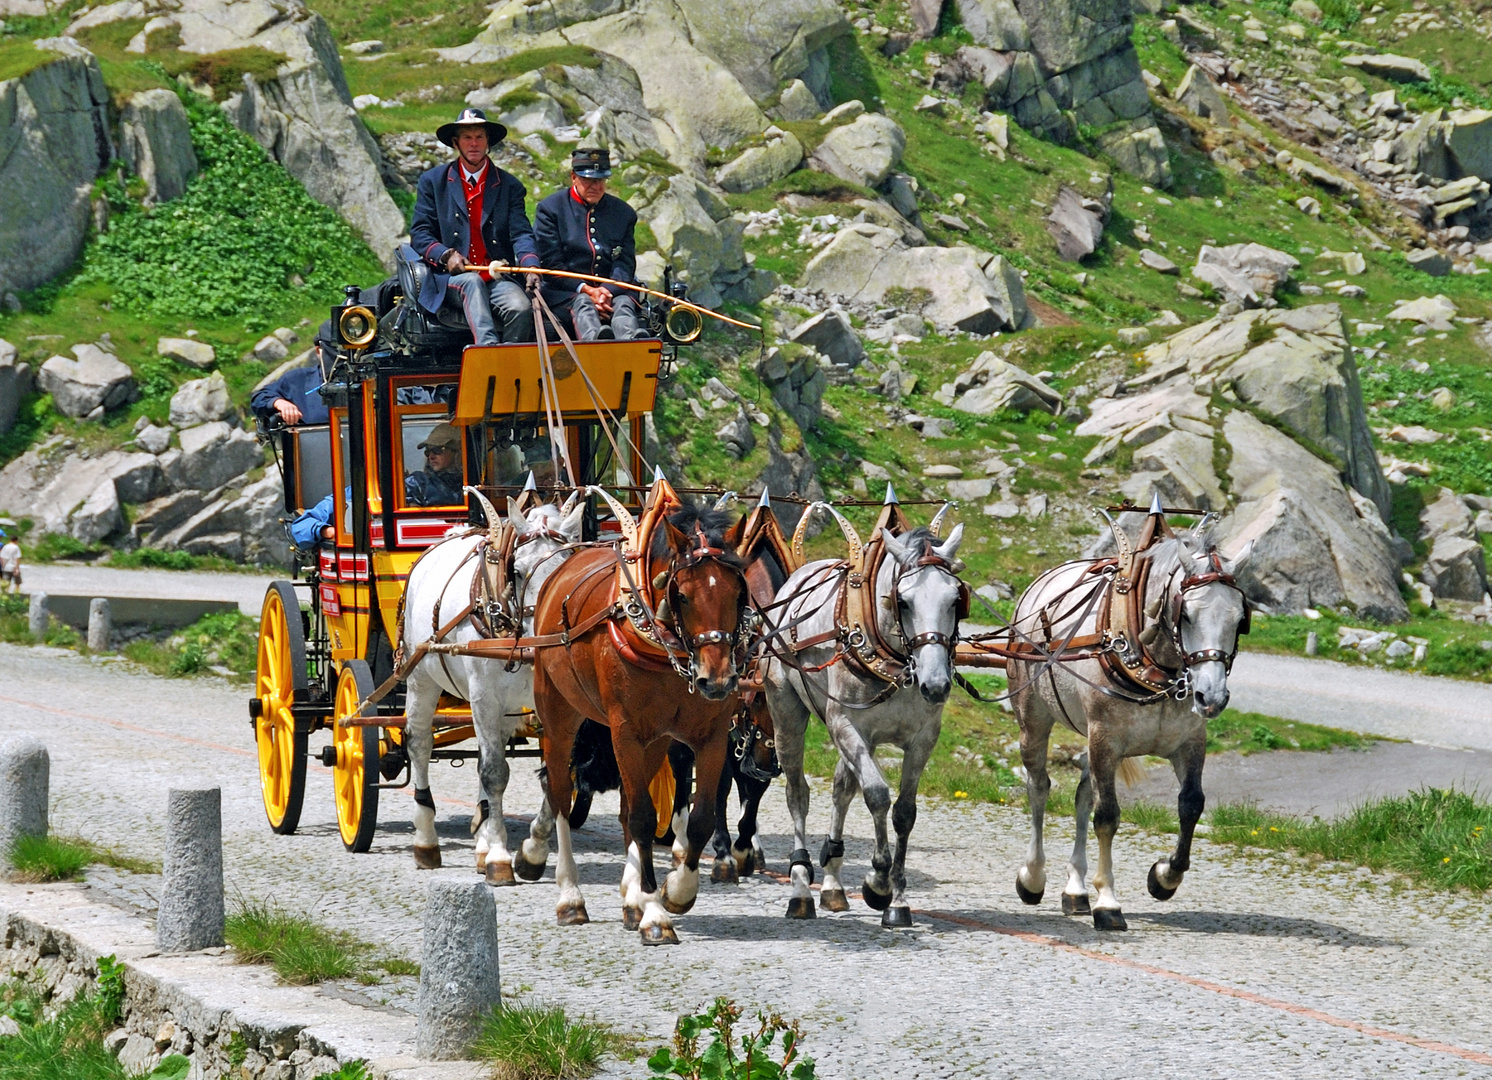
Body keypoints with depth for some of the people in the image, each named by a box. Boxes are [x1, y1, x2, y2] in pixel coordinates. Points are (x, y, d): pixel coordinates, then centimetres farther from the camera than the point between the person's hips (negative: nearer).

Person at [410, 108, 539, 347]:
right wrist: (446, 255, -12)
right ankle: (489, 347, -56)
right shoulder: (433, 182, 13)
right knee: (472, 282, -37)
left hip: (497, 279, 1)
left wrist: (530, 267, -18)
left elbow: (521, 234, 3)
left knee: (521, 308, -30)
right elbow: (419, 233, 9)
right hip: (452, 276, -1)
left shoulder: (509, 186, 14)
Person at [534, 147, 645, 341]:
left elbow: (625, 265, 5)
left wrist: (607, 291, -17)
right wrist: (586, 290, -17)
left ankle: (630, 341, -68)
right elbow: (551, 264, -2)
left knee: (624, 302, -32)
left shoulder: (623, 213, 15)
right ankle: (593, 338, -72)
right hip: (564, 292, -2)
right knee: (582, 303, -36)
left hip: (612, 290, 2)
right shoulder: (550, 209, 6)